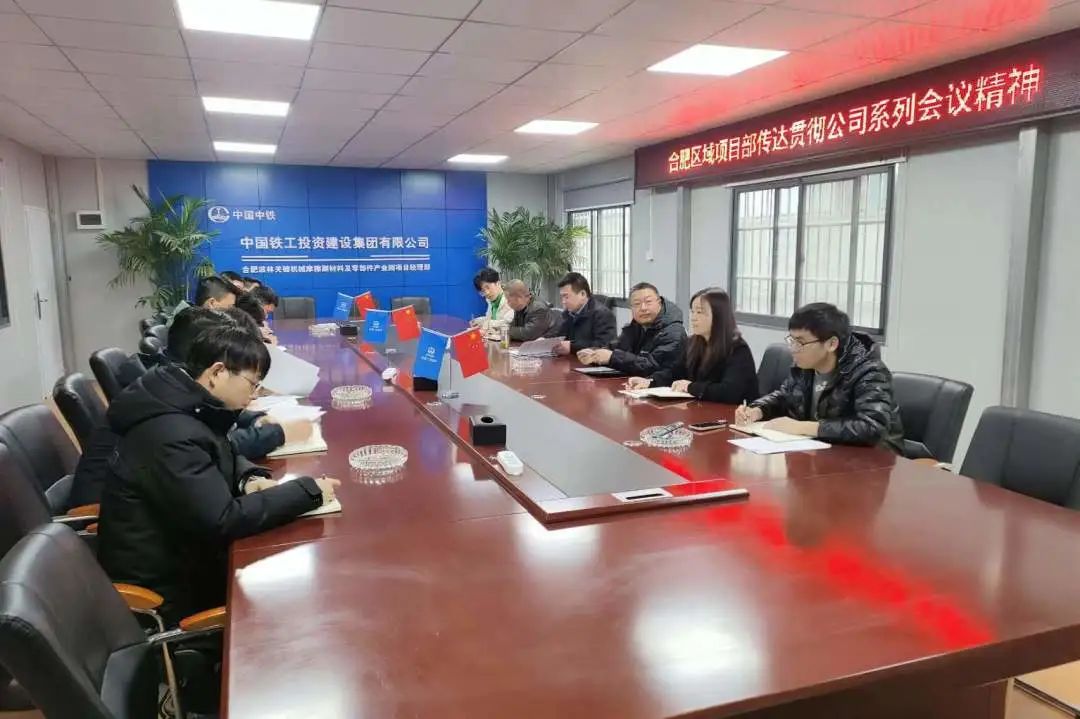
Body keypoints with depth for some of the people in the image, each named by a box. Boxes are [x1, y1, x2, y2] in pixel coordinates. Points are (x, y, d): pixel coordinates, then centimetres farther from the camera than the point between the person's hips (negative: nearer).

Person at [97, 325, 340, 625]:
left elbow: (223, 454, 16)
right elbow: (223, 520, -31)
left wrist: (250, 479, -6)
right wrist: (308, 490, -24)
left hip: (178, 556, 8)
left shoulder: (187, 407, 0)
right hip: (160, 589, -8)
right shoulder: (170, 434, -29)